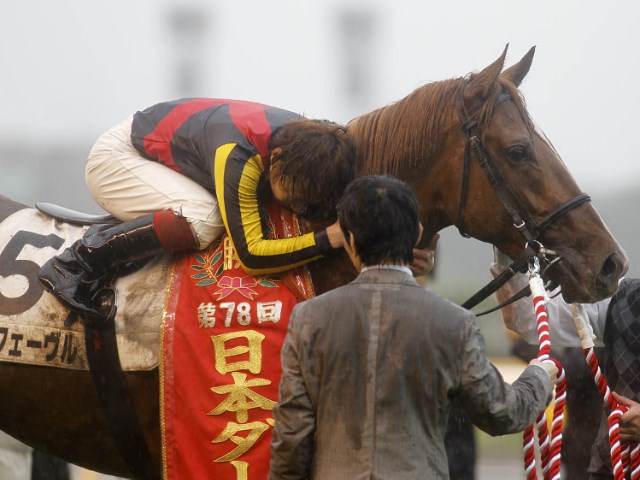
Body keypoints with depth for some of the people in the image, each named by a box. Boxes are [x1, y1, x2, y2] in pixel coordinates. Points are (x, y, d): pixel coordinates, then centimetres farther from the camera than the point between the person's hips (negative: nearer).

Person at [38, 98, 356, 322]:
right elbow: (250, 255, -38)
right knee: (204, 219, -31)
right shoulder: (237, 156, -39)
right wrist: (327, 239, -43)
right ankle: (81, 262, -21)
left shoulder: (306, 138, -17)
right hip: (117, 156, -9)